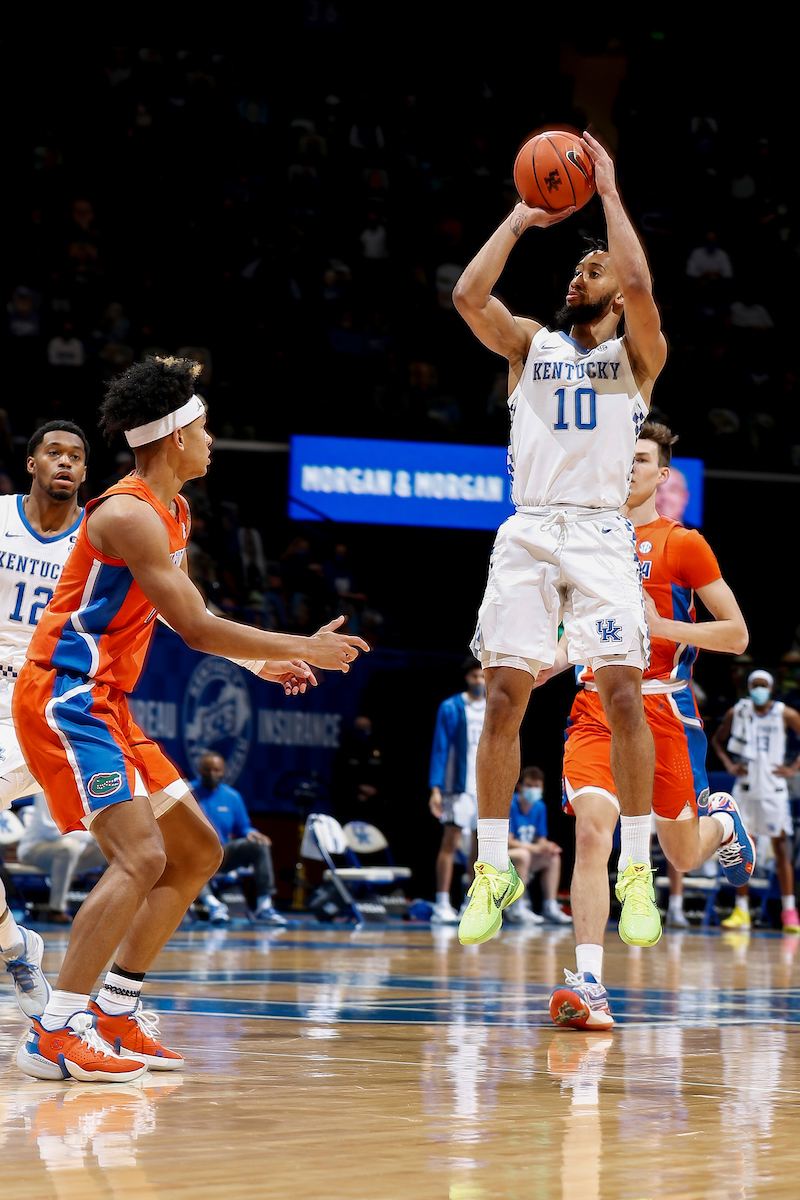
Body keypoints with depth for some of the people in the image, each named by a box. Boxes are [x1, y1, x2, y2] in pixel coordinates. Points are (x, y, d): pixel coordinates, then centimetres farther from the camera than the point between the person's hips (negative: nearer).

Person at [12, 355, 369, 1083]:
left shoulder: (173, 515, 14)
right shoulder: (128, 515, -18)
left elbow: (185, 616, 29)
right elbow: (197, 628, -20)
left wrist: (260, 662, 20)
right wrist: (305, 649, -13)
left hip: (106, 705, 11)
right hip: (65, 699, -11)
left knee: (198, 851, 12)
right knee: (141, 857, -23)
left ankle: (116, 1012, 14)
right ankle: (56, 1034, -21)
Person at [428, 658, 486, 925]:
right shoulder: (450, 708, -1)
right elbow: (439, 749, -3)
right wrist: (435, 788, -10)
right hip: (459, 787, -5)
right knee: (450, 842, -8)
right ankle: (441, 906, -8)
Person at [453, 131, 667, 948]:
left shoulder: (636, 353, 10)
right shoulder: (530, 344, 17)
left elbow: (639, 284, -10)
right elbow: (468, 296, 0)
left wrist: (608, 192, -1)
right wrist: (521, 217, 7)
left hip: (600, 534, -2)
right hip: (527, 533, 2)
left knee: (622, 693, -12)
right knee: (503, 696, -5)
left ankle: (636, 871, -5)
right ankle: (493, 870, 2)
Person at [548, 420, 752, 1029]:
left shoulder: (682, 544, -2)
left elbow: (737, 636, -3)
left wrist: (659, 624, -15)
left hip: (664, 710, -2)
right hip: (596, 708, 3)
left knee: (683, 858, 10)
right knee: (591, 830, -21)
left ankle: (722, 818, 47)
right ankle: (589, 983, -24)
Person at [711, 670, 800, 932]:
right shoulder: (737, 713, 4)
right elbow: (717, 740, 18)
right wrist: (729, 765, 3)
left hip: (774, 789, -2)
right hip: (744, 788, 2)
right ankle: (741, 911, 4)